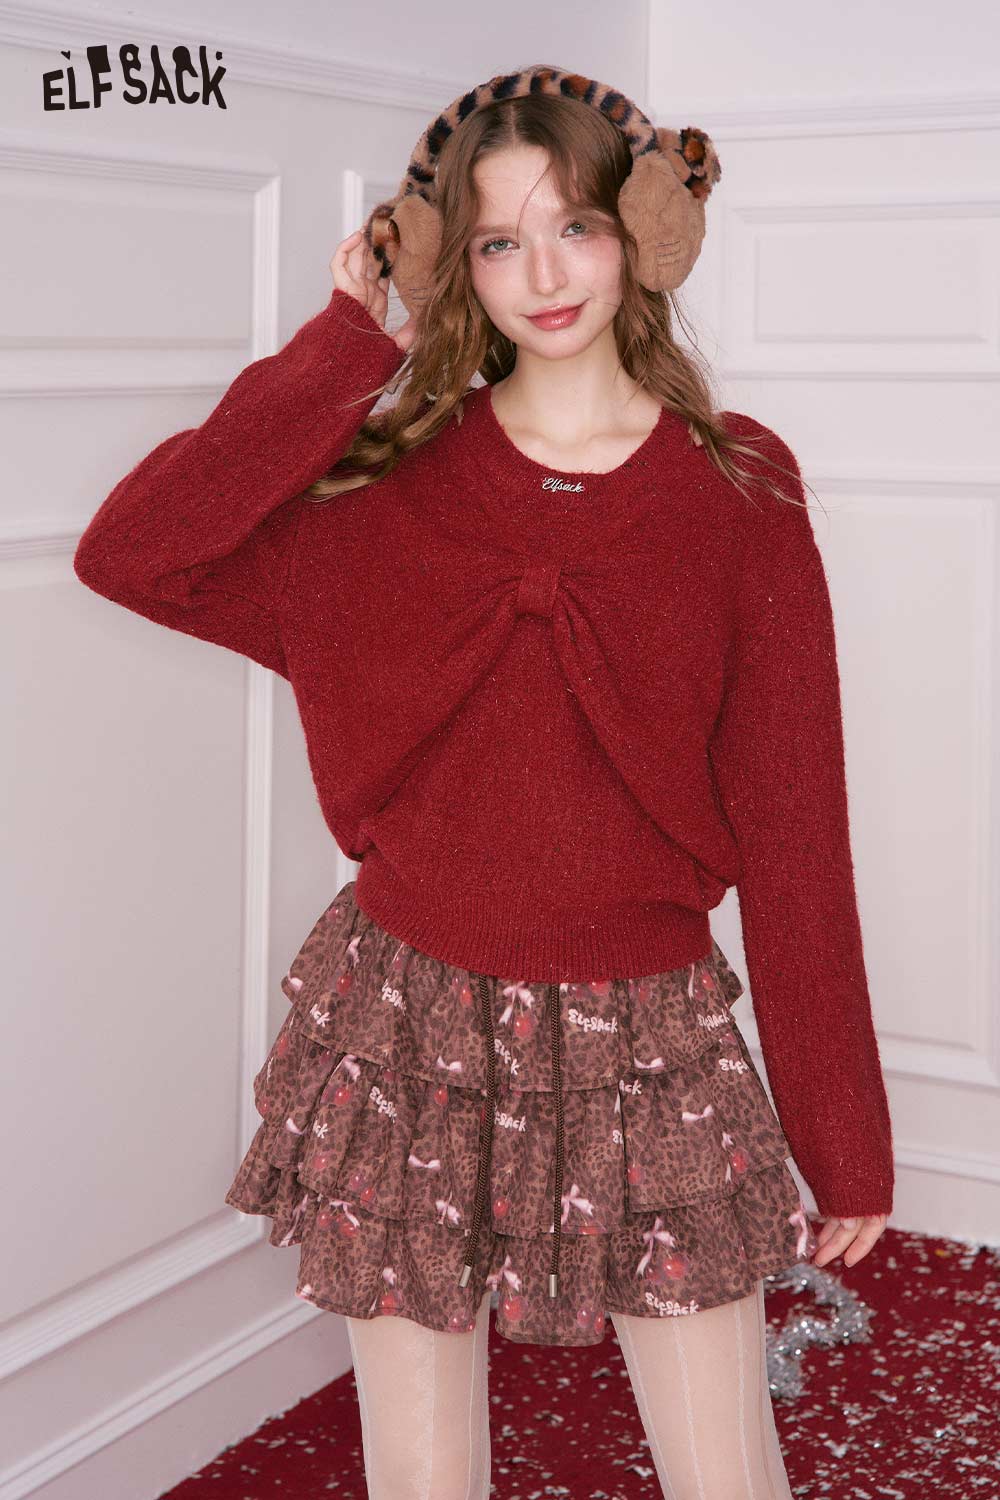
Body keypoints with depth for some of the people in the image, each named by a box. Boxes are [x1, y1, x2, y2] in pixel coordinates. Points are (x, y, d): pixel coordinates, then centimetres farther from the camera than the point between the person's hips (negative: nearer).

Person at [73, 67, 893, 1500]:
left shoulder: (739, 487, -2)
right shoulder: (393, 476, 1)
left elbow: (793, 822, -2)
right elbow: (126, 552, -14)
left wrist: (846, 1140, 0)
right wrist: (350, 344, -8)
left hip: (646, 1039, 0)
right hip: (407, 1022, 1)